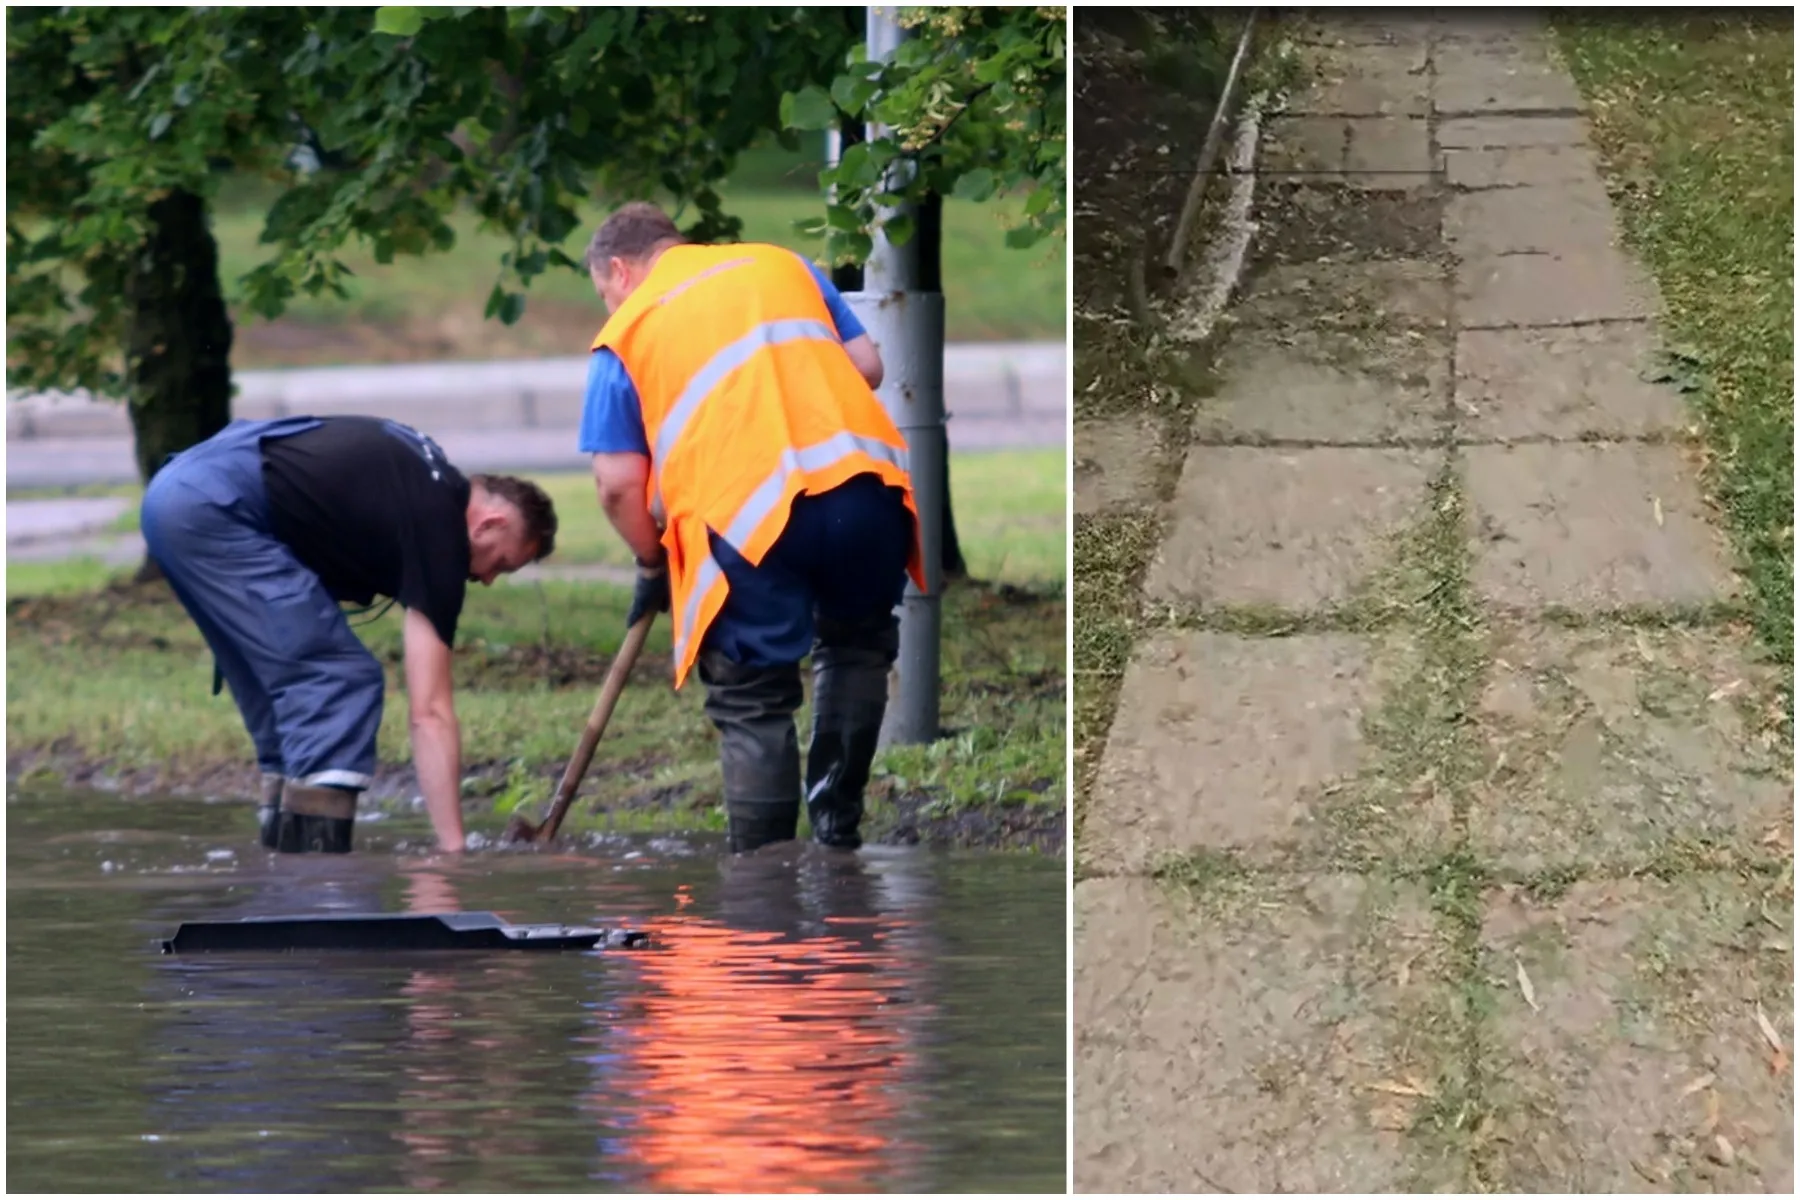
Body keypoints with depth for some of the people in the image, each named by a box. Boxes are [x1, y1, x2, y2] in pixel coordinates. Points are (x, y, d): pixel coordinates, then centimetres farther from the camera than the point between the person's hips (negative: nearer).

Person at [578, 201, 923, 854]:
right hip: (865, 482, 3)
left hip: (750, 511, -3)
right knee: (857, 641, 29)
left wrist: (652, 563, 22)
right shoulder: (785, 265, 24)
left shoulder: (625, 333, 14)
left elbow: (619, 483, 7)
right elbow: (867, 364, 18)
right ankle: (837, 825, 30)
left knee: (753, 707, 9)